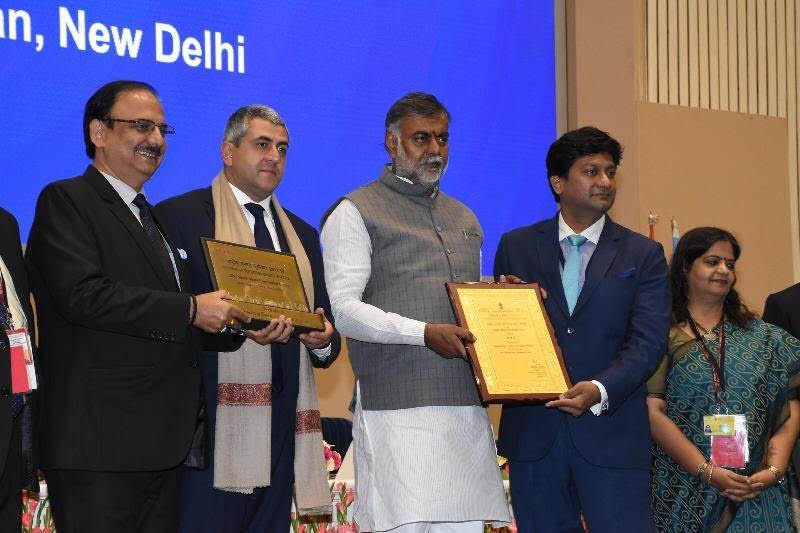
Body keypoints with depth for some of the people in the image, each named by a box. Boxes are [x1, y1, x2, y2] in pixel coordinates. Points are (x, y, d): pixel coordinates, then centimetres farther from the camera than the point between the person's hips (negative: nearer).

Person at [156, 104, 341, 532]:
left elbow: (325, 331, 23)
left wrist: (323, 340, -1)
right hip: (212, 417, -6)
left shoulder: (302, 234, 22)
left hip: (282, 426, 6)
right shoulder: (178, 216, 2)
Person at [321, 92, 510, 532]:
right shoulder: (356, 213, 2)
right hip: (399, 408, -6)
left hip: (466, 407, 6)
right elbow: (343, 309, -8)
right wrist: (424, 333, -19)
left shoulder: (463, 218, 24)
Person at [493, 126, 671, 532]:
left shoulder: (643, 255, 6)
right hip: (533, 433, 1)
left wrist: (600, 390, -21)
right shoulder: (516, 247, 10)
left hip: (611, 434, -1)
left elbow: (647, 342, -4)